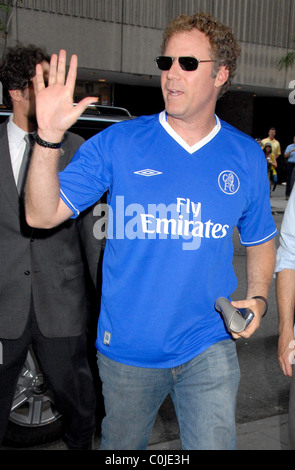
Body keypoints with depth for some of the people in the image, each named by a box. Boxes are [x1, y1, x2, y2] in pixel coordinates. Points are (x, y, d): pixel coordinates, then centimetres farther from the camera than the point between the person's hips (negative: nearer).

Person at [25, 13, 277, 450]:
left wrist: (257, 298, -5)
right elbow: (42, 215, -13)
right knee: (121, 447, 24)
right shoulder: (118, 143, -7)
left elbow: (260, 238, 12)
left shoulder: (247, 156, 0)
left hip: (208, 348, 0)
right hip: (126, 348, 1)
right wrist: (49, 136, -26)